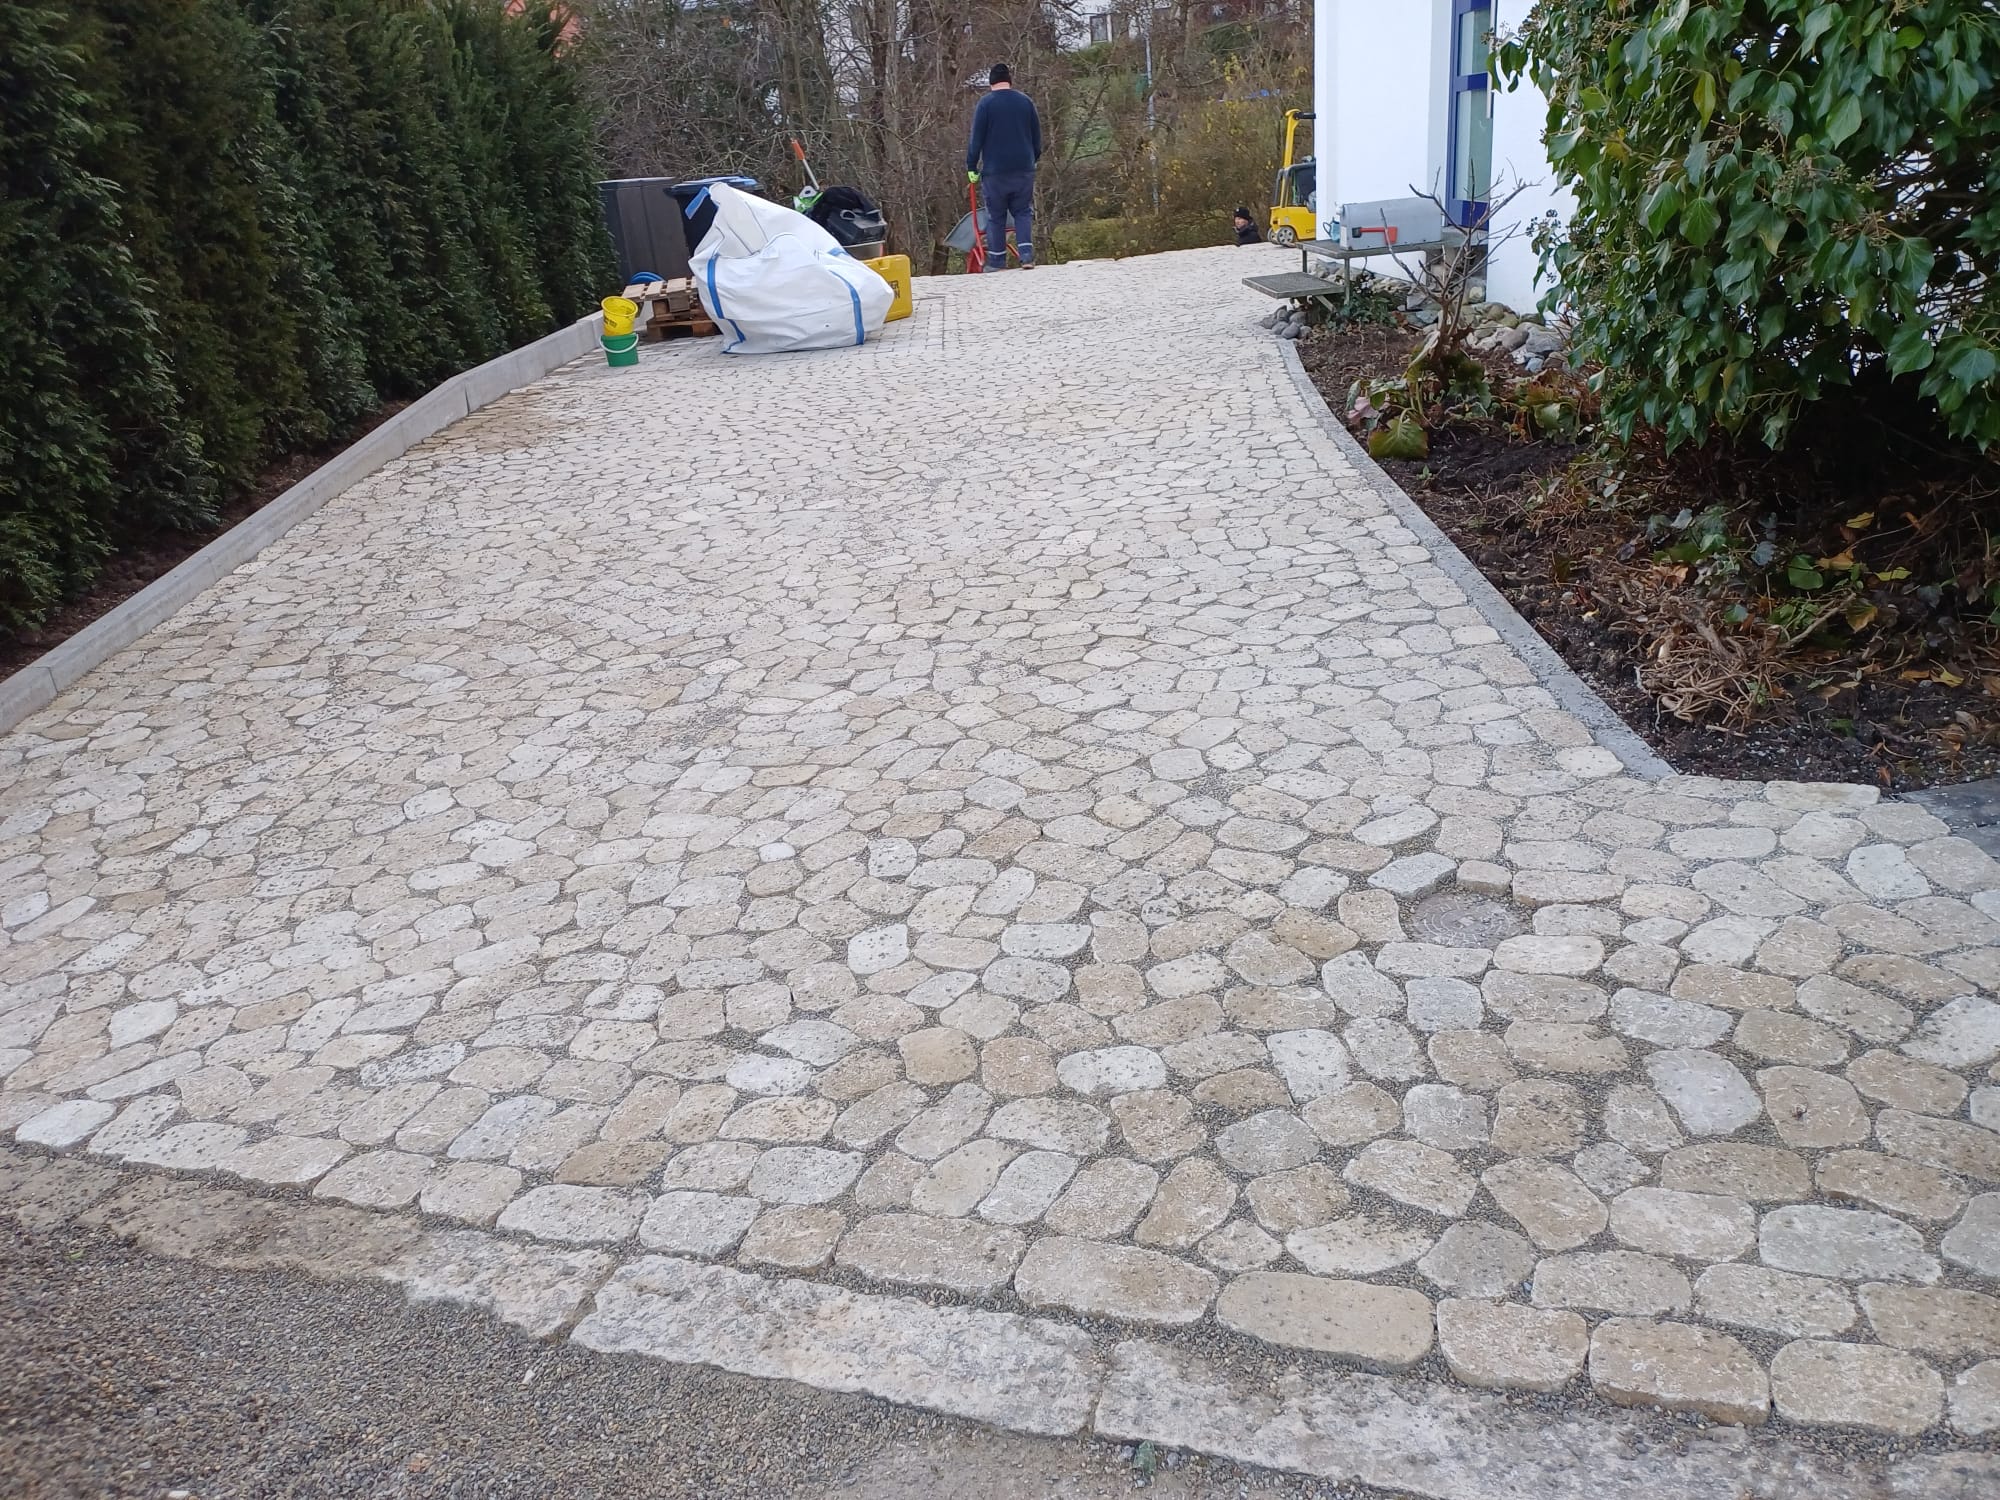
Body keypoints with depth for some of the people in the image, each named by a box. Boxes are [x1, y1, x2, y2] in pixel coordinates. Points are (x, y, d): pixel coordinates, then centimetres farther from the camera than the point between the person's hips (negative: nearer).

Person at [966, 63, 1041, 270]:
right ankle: (1026, 255, -6)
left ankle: (997, 261, 6)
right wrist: (1033, 159, 25)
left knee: (995, 216, 5)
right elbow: (1037, 136, 13)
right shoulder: (1025, 101, 6)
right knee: (1023, 212, 9)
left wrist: (972, 167, 1)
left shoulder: (986, 103, -6)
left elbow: (976, 138, -6)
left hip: (995, 170, -3)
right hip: (1024, 169, 3)